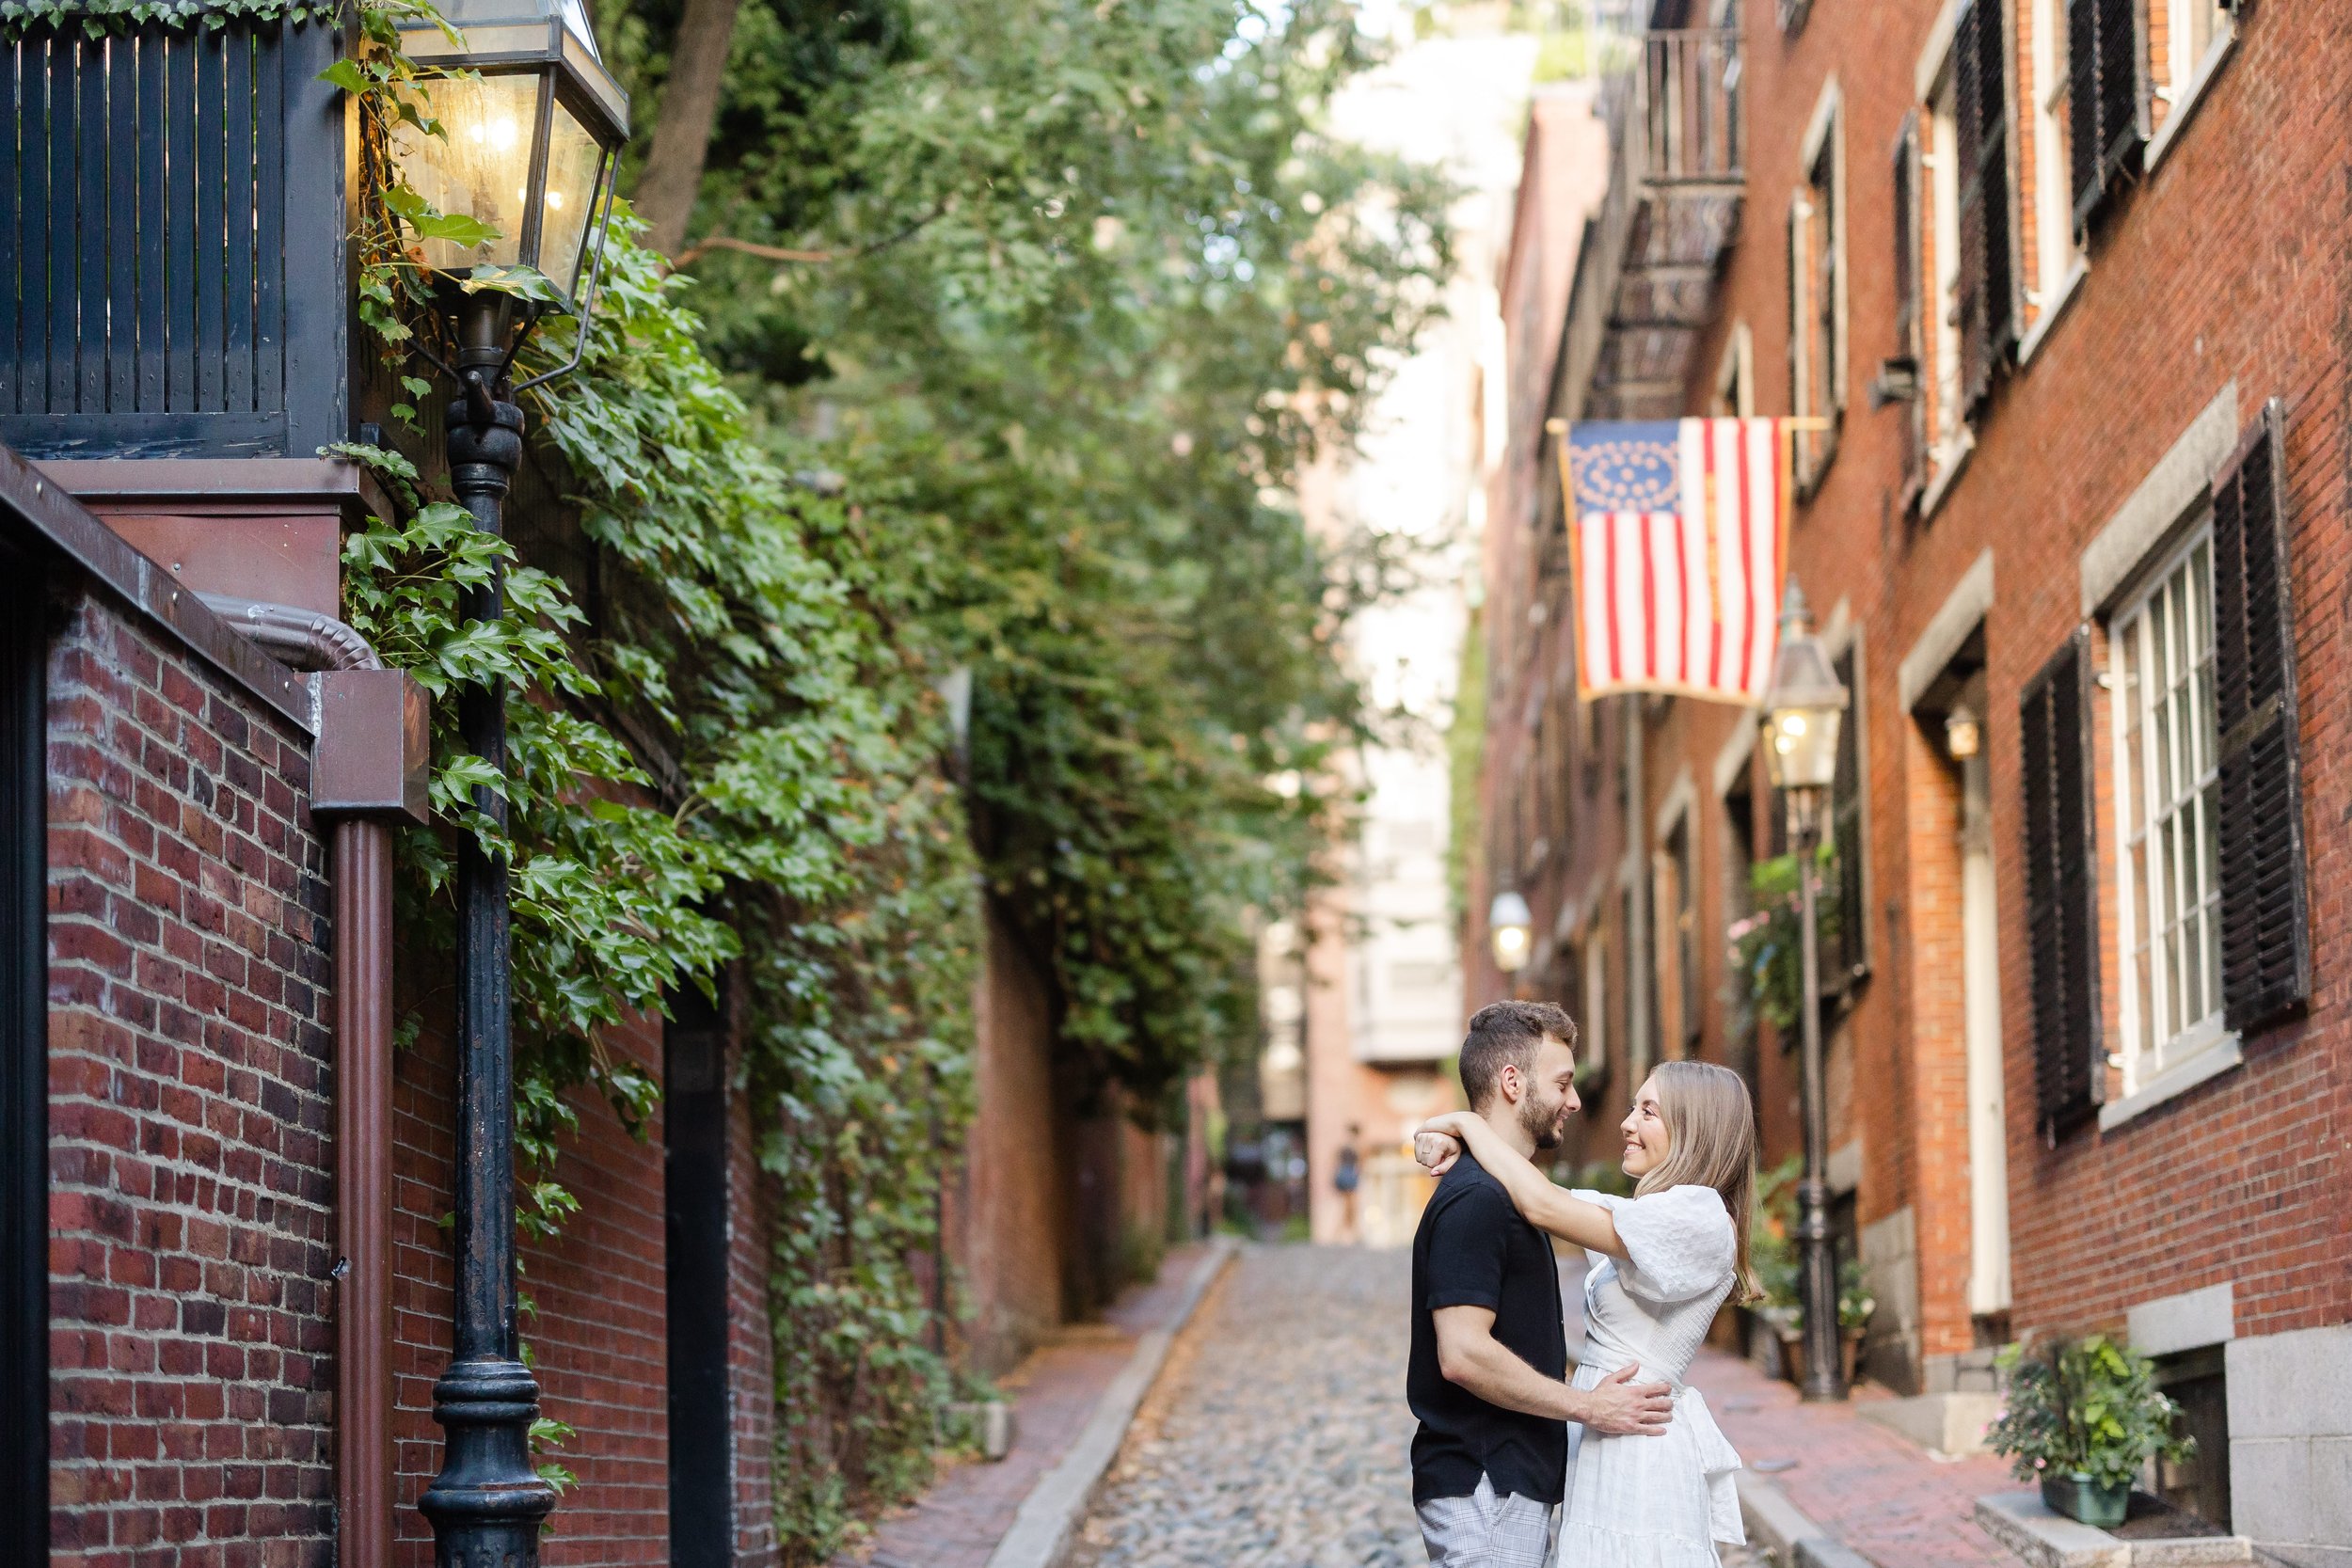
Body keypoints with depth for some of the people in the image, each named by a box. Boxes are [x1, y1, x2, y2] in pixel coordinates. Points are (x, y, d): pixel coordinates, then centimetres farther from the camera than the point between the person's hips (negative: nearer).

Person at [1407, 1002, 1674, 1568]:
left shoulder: (1501, 1193, 17)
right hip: (1483, 1494, -10)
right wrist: (1587, 1406, -17)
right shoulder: (1475, 1199, -17)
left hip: (1515, 1486, 10)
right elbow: (1463, 1355, -25)